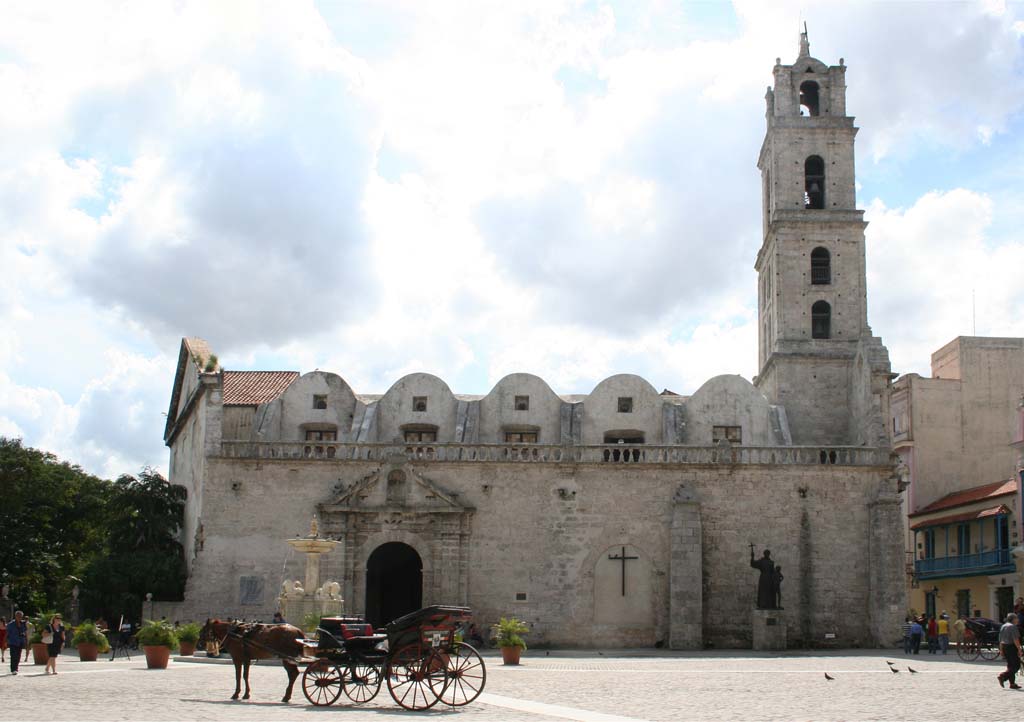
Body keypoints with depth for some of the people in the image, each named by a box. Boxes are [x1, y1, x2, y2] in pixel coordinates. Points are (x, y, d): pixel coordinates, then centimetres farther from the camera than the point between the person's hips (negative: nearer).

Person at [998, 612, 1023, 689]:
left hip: (1004, 647, 9)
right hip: (1012, 647, -9)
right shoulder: (1013, 627, -12)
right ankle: (1003, 676, -16)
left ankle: (1012, 683, 11)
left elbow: (1000, 640, 16)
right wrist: (1019, 649, -17)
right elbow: (1015, 639, -19)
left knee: (1010, 666, 13)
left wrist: (1001, 650, 19)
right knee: (1016, 666, -4)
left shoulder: (1003, 627, 14)